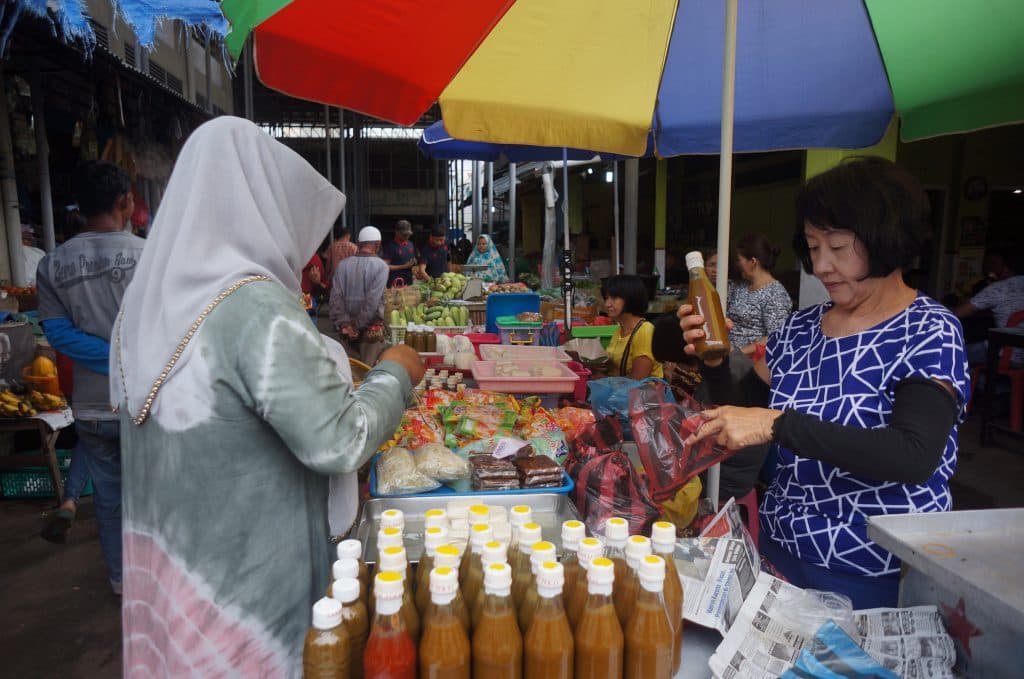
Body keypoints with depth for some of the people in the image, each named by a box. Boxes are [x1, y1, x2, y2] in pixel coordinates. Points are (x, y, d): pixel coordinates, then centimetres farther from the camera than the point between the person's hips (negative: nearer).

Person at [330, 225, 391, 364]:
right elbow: (373, 299, -17)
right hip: (371, 327, -4)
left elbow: (336, 296, -5)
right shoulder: (380, 265, -10)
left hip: (347, 327, 4)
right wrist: (359, 325, -13)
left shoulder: (343, 264, 1)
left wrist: (343, 322, -6)